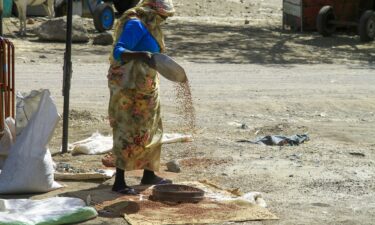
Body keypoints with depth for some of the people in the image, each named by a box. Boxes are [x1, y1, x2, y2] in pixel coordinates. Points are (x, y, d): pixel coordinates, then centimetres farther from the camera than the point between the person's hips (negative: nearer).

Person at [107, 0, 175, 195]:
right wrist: (140, 55, -43)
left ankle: (149, 175, 28)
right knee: (129, 131, -10)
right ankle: (119, 182, -7)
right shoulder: (135, 25, -16)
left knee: (150, 129, 16)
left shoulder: (148, 26, 13)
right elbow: (118, 52, -28)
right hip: (129, 86, -10)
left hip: (144, 87, 10)